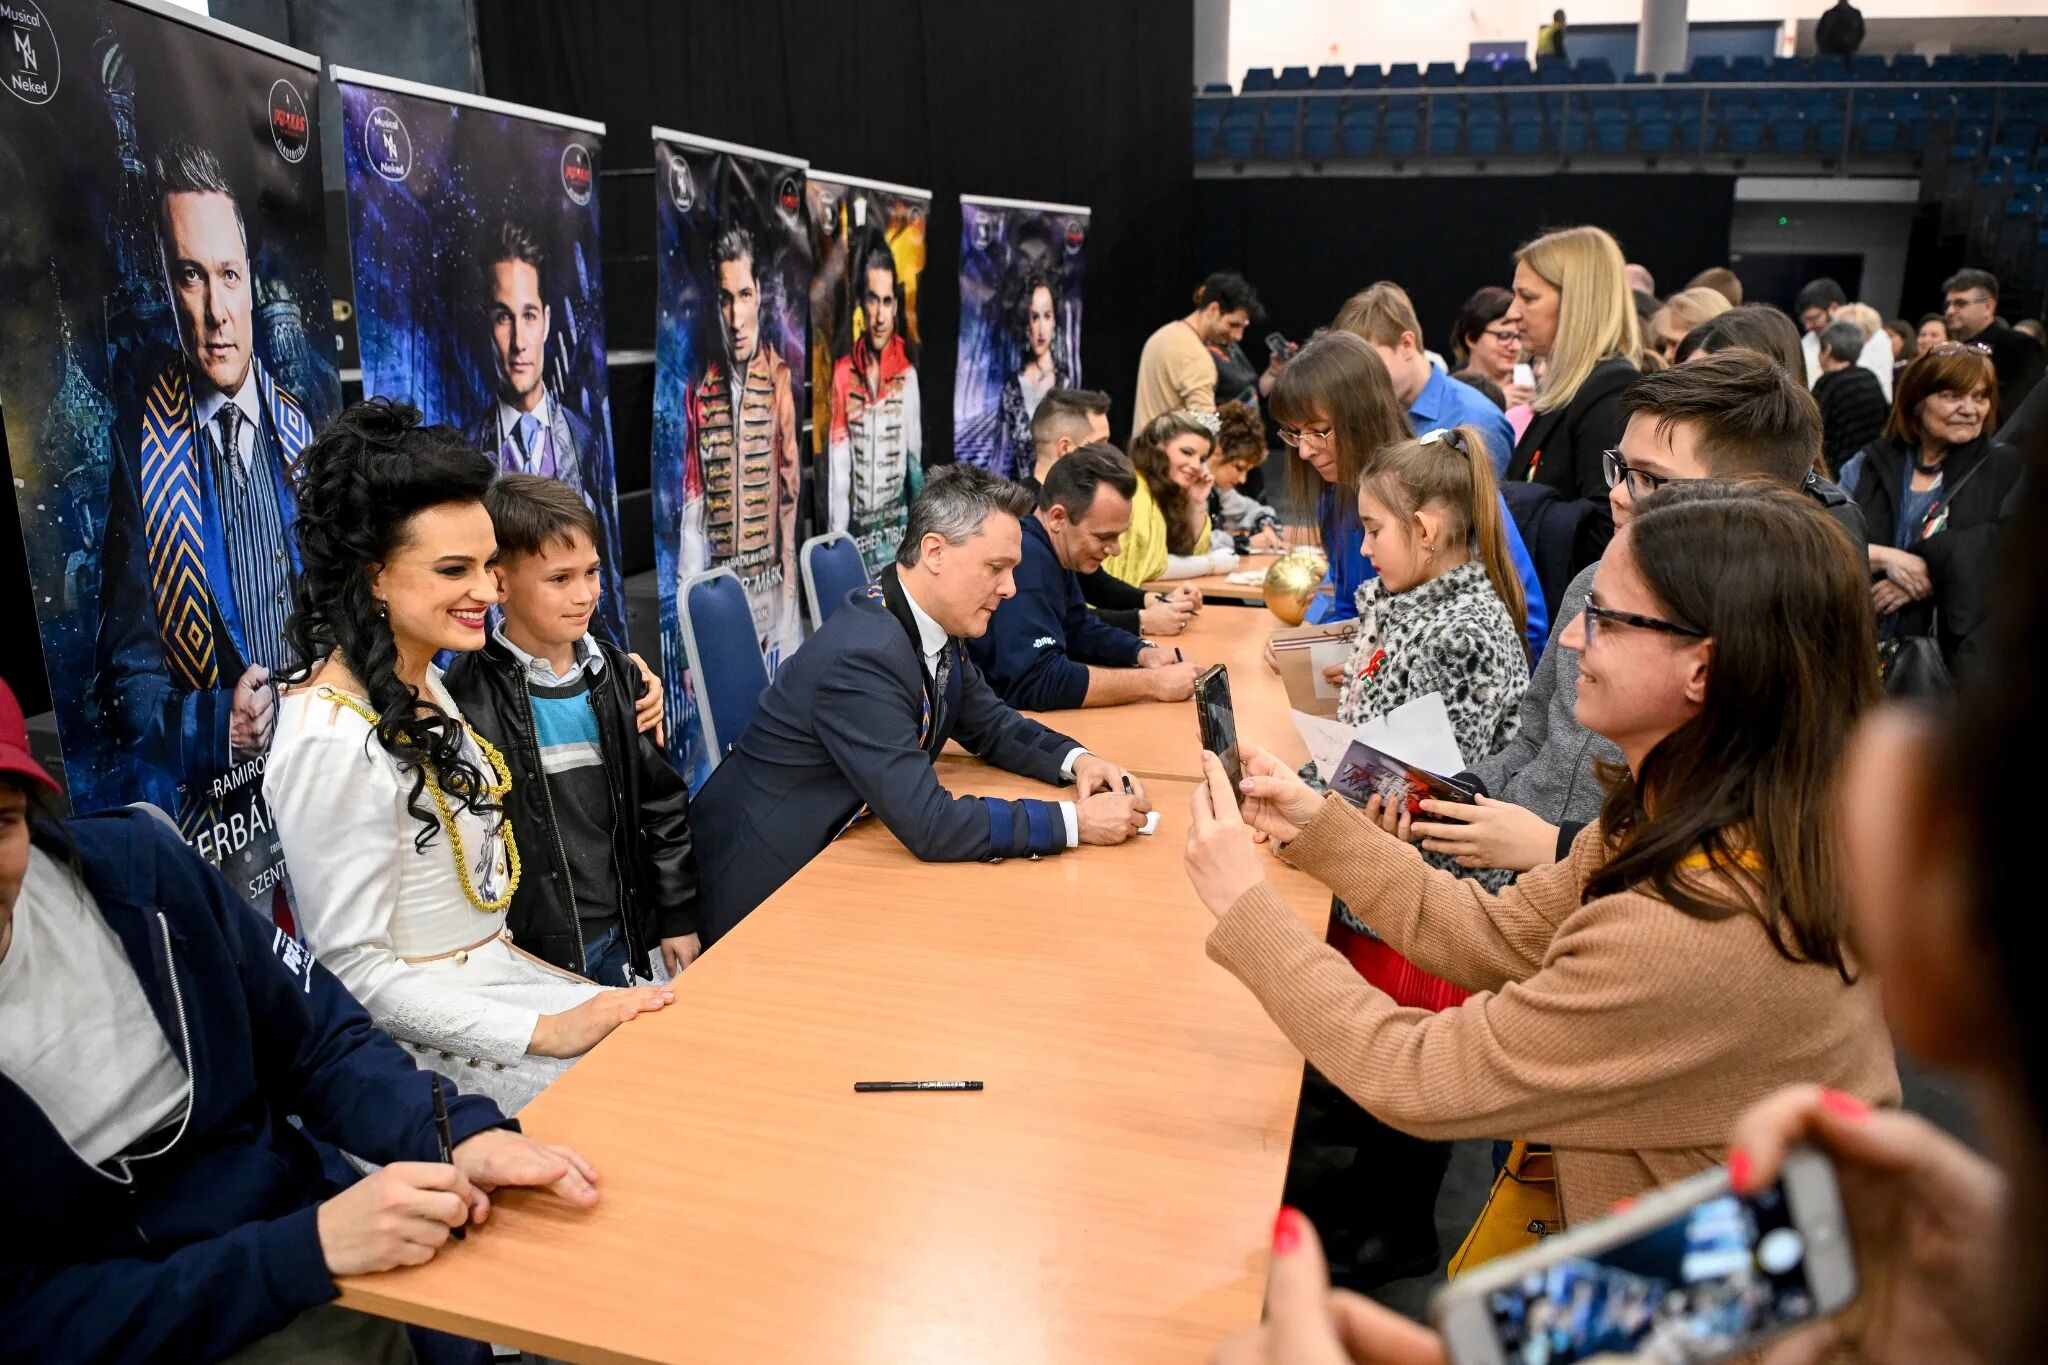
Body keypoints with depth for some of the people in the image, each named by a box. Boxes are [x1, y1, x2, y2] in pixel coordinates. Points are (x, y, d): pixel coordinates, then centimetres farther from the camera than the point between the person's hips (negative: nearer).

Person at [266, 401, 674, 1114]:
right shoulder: (333, 741, -22)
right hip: (420, 1033, -8)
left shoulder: (423, 683, 5)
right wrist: (544, 1032, -22)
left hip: (500, 972, 8)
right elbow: (353, 968, -21)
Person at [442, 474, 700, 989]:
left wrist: (679, 917, 8)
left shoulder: (617, 675, 3)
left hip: (623, 934, 5)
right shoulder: (466, 696, -15)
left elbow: (661, 804, 8)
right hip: (534, 954, -5)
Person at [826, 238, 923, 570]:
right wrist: (836, 542, -3)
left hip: (898, 527, -1)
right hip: (855, 530, 1)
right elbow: (837, 471, 0)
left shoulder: (907, 374, -4)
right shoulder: (843, 374, -1)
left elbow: (916, 462, -1)